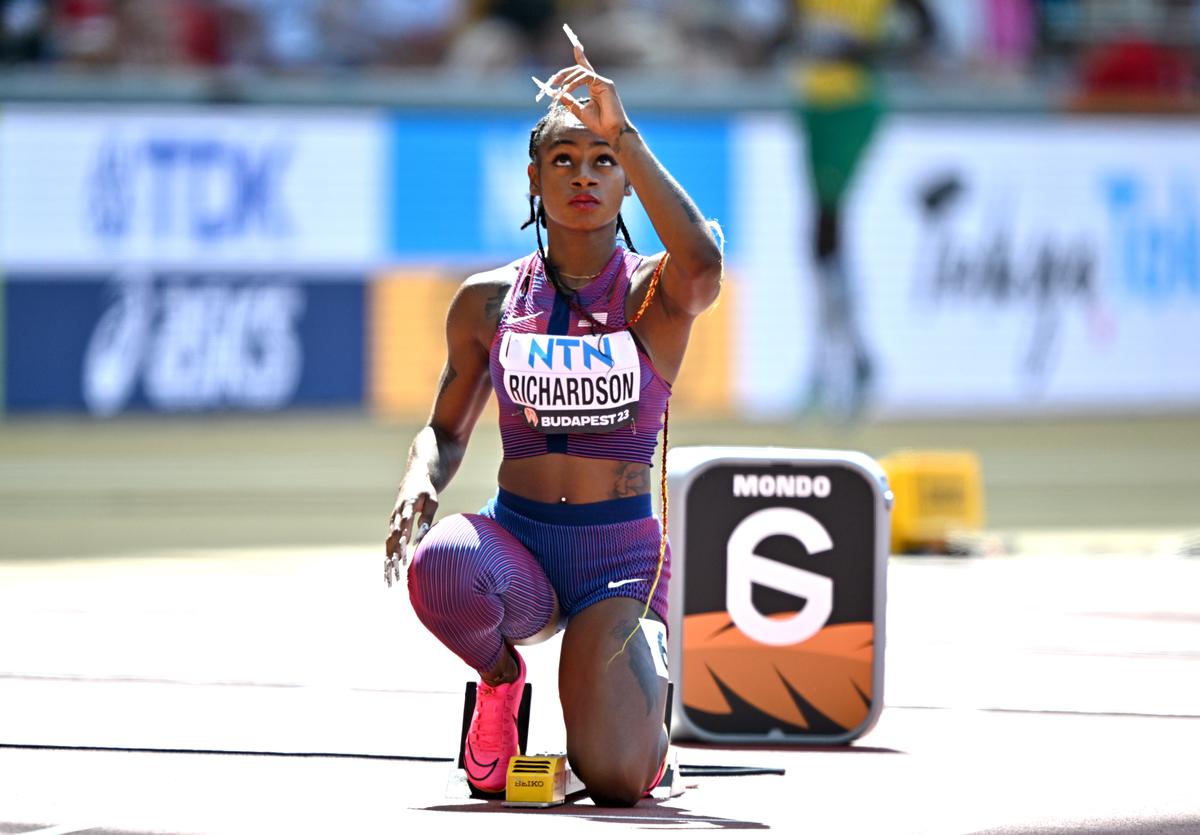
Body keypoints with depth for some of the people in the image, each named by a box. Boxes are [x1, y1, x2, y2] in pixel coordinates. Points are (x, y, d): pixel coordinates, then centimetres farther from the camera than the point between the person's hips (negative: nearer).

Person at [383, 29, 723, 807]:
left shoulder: (653, 294, -3)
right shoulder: (489, 302, 6)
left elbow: (702, 267, -28)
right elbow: (447, 430, 16)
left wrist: (623, 133, -28)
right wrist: (419, 484, -8)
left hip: (621, 553, -2)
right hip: (515, 540, 2)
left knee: (618, 779, -24)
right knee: (440, 571, -37)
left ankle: (645, 689, 16)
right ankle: (500, 674, 0)